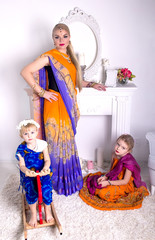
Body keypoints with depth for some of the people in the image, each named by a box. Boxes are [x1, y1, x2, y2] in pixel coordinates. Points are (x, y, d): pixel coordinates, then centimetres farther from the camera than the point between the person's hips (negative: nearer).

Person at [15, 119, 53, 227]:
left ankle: (48, 211, 9)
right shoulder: (21, 149, -7)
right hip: (28, 174, 0)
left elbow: (47, 160, -7)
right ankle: (33, 214, 1)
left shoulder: (42, 144, -7)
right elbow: (21, 165, -8)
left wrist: (45, 169, -29)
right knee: (31, 190, -26)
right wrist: (26, 171, -32)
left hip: (43, 172, 0)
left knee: (46, 189, -22)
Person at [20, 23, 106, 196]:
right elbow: (26, 72, -16)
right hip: (55, 104, -7)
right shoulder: (49, 56, -9)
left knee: (68, 141, 15)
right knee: (57, 142, 1)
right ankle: (58, 180, 19)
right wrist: (42, 92, -16)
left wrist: (91, 84, 17)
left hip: (69, 105, 7)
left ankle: (69, 178, 31)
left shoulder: (69, 57, 14)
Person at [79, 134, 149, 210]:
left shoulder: (129, 162, -29)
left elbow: (125, 181, -24)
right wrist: (104, 177, -12)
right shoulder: (115, 155, -7)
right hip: (115, 177, 7)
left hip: (125, 185, -7)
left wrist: (108, 183, -25)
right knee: (92, 178, 3)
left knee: (103, 193, -26)